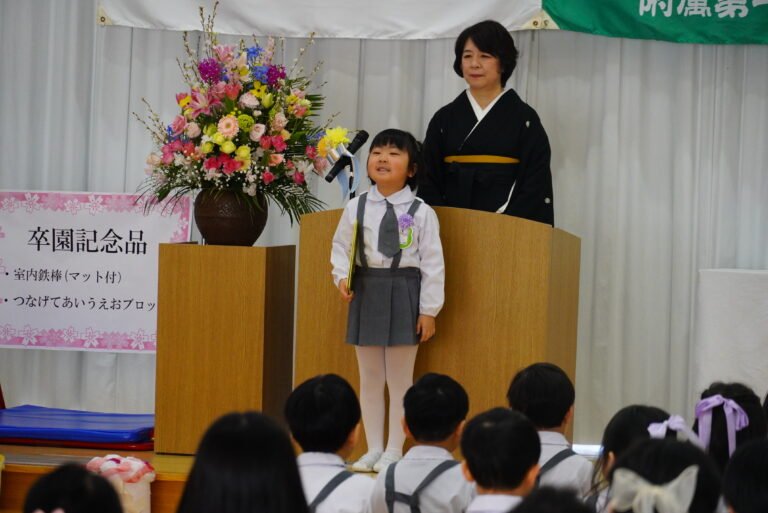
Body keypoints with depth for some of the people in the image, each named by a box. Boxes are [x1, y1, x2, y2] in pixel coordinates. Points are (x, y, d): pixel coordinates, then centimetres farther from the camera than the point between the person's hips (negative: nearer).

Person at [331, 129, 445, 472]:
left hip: (404, 294, -3)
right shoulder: (355, 208, 2)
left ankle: (394, 451, 13)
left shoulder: (420, 212, -7)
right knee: (369, 378, 10)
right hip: (367, 292, 3)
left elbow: (432, 263, -5)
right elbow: (341, 246, 12)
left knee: (400, 379, 3)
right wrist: (342, 277, -6)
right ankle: (373, 449, 20)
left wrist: (429, 310, -7)